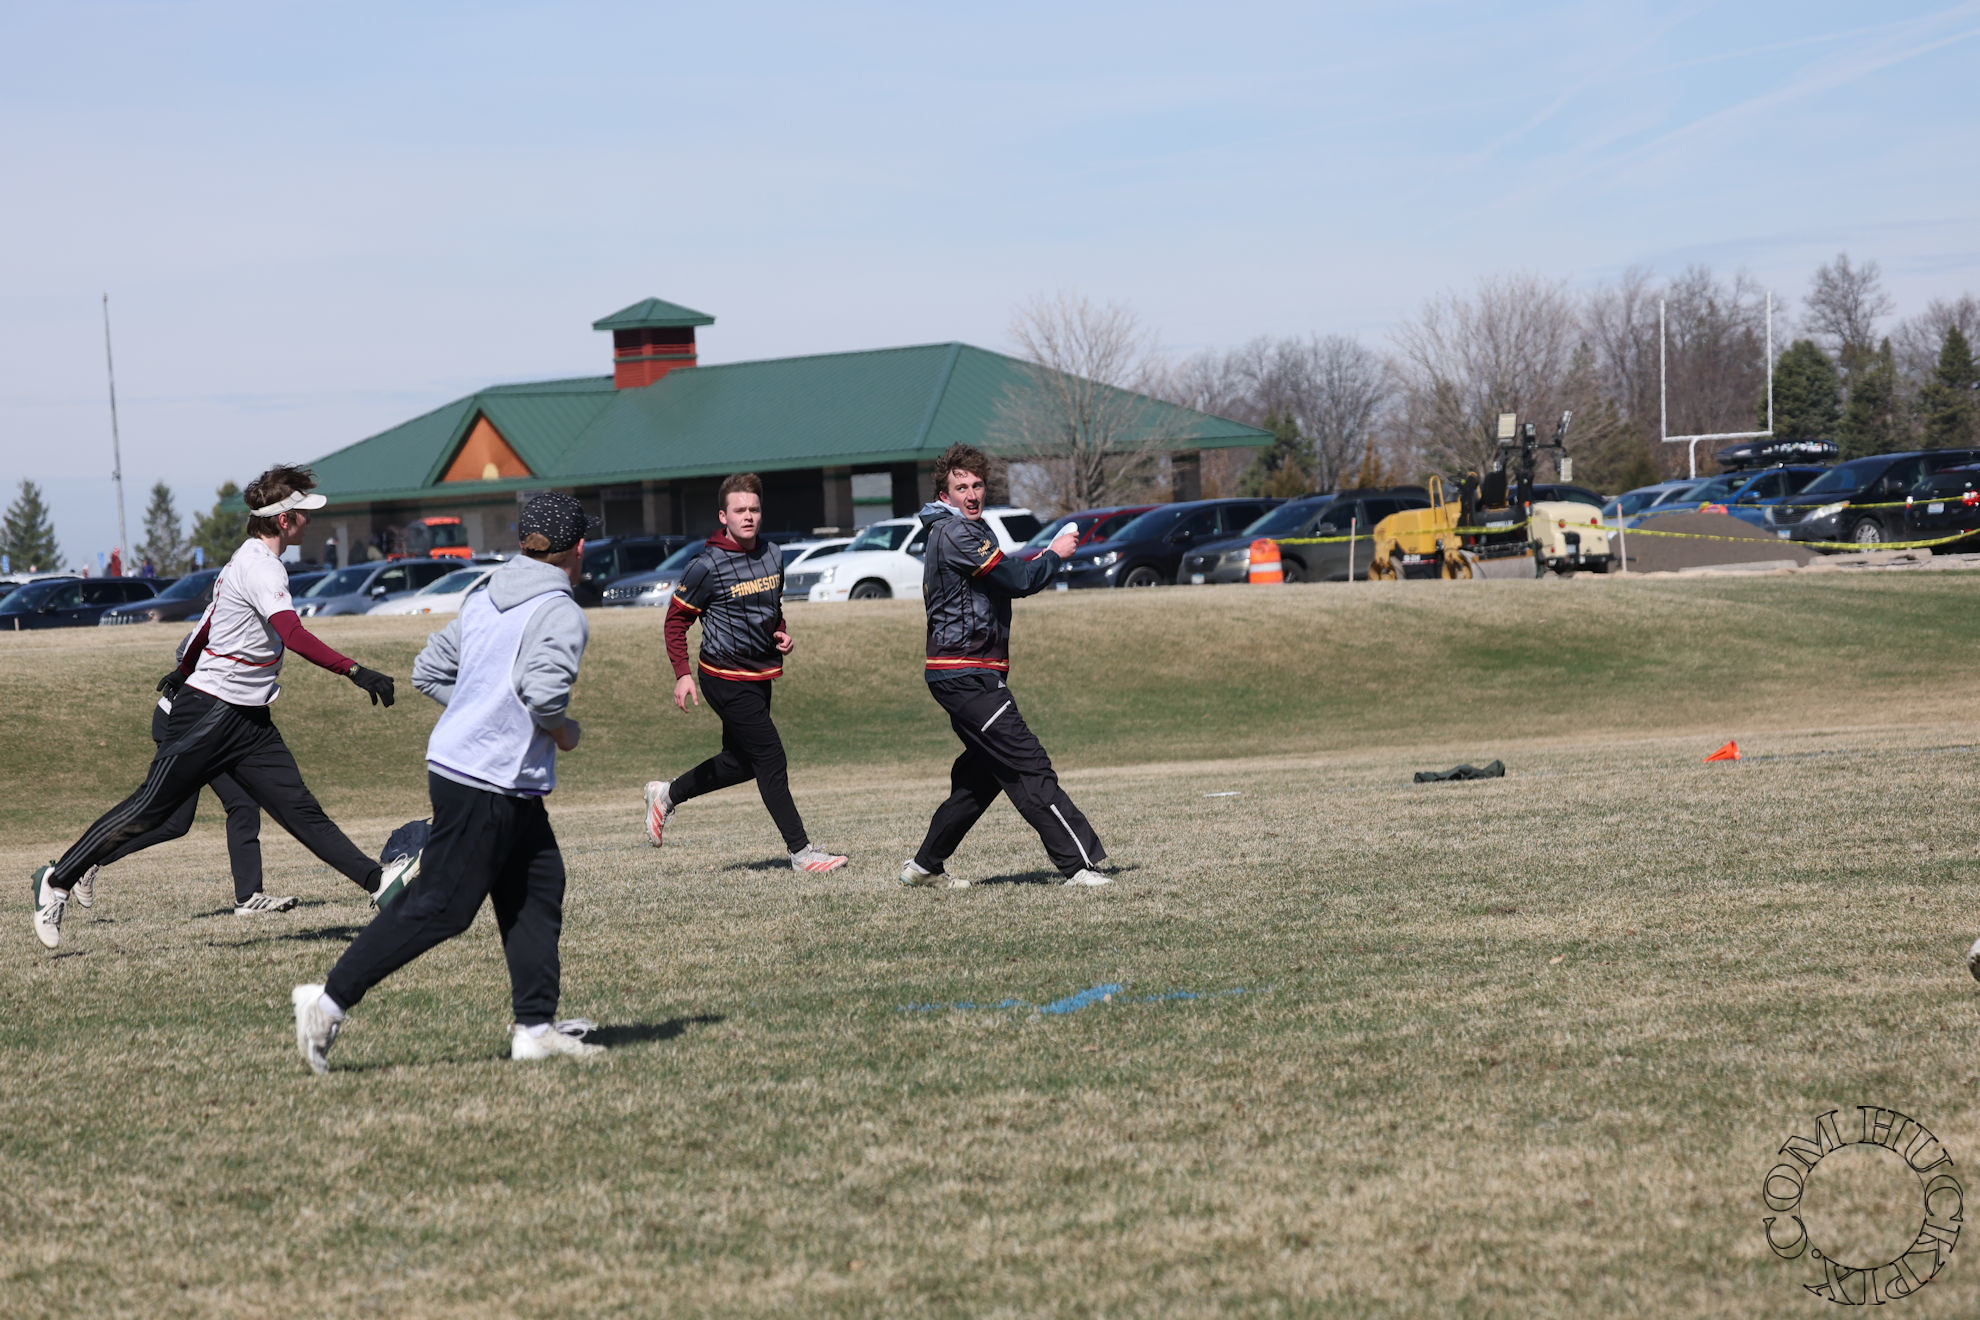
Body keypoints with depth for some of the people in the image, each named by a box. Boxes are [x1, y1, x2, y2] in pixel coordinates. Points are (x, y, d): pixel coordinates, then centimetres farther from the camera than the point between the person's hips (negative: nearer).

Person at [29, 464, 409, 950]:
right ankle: (58, 880, 11)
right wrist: (355, 672, -39)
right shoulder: (259, 567, -17)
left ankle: (376, 880, -12)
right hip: (210, 713, -9)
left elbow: (208, 625, 29)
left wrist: (184, 671, 43)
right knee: (149, 809, -2)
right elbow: (293, 635, -33)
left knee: (301, 810, -2)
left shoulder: (251, 561, 15)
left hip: (250, 720, 9)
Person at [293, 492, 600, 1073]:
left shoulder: (483, 602, 12)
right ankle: (330, 1000, -3)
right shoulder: (560, 613, -13)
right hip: (487, 785, -9)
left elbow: (429, 671, 16)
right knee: (439, 906, -5)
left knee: (538, 894, 13)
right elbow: (543, 689, -27)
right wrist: (563, 732, -7)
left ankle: (535, 1028, 13)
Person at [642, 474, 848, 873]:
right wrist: (682, 675, -16)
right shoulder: (707, 566, -15)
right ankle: (801, 851, -3)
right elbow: (676, 621, -8)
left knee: (741, 762, 16)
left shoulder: (773, 555, 5)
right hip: (726, 677, -8)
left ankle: (667, 794, 36)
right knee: (770, 758, -8)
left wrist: (782, 634, 3)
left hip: (760, 675, 8)